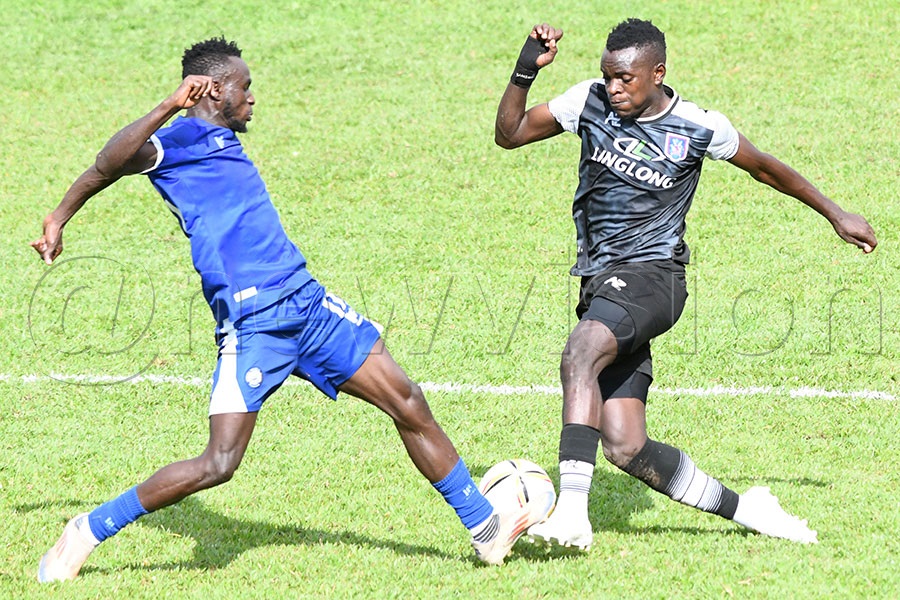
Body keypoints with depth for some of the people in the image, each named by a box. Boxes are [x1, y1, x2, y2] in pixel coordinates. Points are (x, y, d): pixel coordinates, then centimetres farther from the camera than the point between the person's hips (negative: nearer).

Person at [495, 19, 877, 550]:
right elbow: (509, 134, 8)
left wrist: (835, 214, 23)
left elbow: (764, 167, 14)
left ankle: (572, 509, -45)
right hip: (600, 283, 4)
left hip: (651, 276, -4)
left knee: (580, 353, -36)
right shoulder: (590, 102, 4)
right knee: (624, 448, -6)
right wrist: (525, 72, -8)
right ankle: (744, 509, 14)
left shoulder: (699, 128, -2)